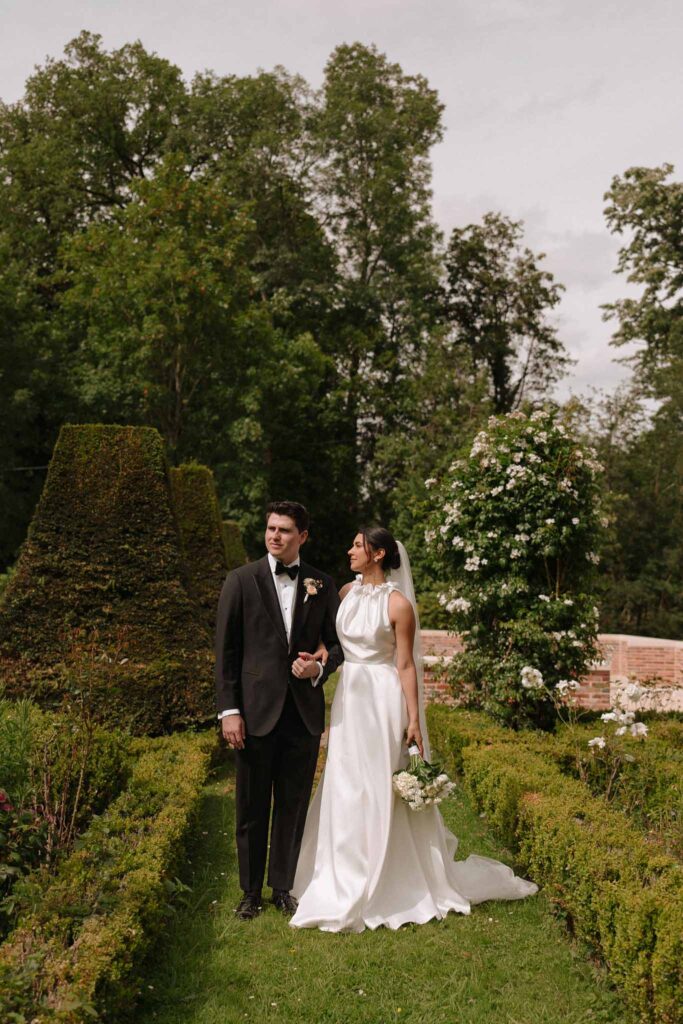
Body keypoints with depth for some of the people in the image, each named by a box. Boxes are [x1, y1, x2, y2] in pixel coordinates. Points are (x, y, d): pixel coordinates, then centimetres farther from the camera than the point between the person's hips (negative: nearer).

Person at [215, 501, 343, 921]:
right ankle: (251, 891, 27)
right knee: (252, 808, 10)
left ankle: (283, 887, 29)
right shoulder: (241, 580, -1)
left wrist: (320, 668, -10)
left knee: (294, 806, 12)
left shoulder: (323, 585, 5)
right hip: (256, 712, -2)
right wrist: (229, 710, -8)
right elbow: (226, 650, -3)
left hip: (304, 712, 2)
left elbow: (339, 644, 11)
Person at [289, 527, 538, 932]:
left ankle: (391, 886, 18)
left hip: (383, 701, -6)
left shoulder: (398, 604, -11)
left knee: (382, 790, 1)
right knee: (346, 790, 11)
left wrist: (414, 719, -12)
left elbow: (406, 664, -11)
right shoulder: (347, 592, 6)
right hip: (349, 700, 6)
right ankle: (346, 882, 27)